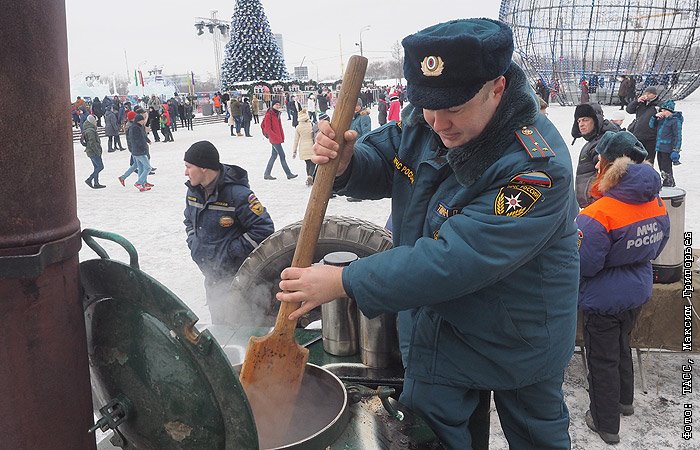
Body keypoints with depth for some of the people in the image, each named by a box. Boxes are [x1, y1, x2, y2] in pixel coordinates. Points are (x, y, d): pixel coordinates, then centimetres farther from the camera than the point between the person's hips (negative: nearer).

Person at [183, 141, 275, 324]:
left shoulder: (237, 194, -23)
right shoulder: (194, 190, 2)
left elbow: (264, 229, -21)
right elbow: (189, 219, 22)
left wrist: (232, 251, -19)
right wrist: (194, 243, 6)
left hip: (235, 276, -7)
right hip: (210, 274, 7)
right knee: (217, 317, 23)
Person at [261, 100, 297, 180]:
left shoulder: (277, 114, 14)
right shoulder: (269, 115, -13)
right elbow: (267, 129, -17)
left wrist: (282, 136, 12)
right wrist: (275, 137, -21)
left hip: (278, 138, 9)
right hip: (274, 139, -9)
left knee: (274, 155, 12)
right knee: (282, 156, -5)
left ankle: (267, 174, 18)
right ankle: (288, 174, 2)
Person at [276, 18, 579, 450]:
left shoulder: (538, 165, -33)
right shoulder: (423, 122, -12)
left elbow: (454, 259, -38)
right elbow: (381, 166, 2)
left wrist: (344, 281, -34)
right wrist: (346, 163, -23)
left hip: (519, 338, -5)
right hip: (435, 328, 6)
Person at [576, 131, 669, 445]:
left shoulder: (599, 214, -30)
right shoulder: (657, 205, -5)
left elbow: (582, 265, -25)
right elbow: (656, 247, 9)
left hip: (604, 299, -7)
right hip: (638, 293, 7)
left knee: (602, 360, 11)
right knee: (621, 347, 29)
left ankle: (606, 424, 28)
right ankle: (624, 400, 49)